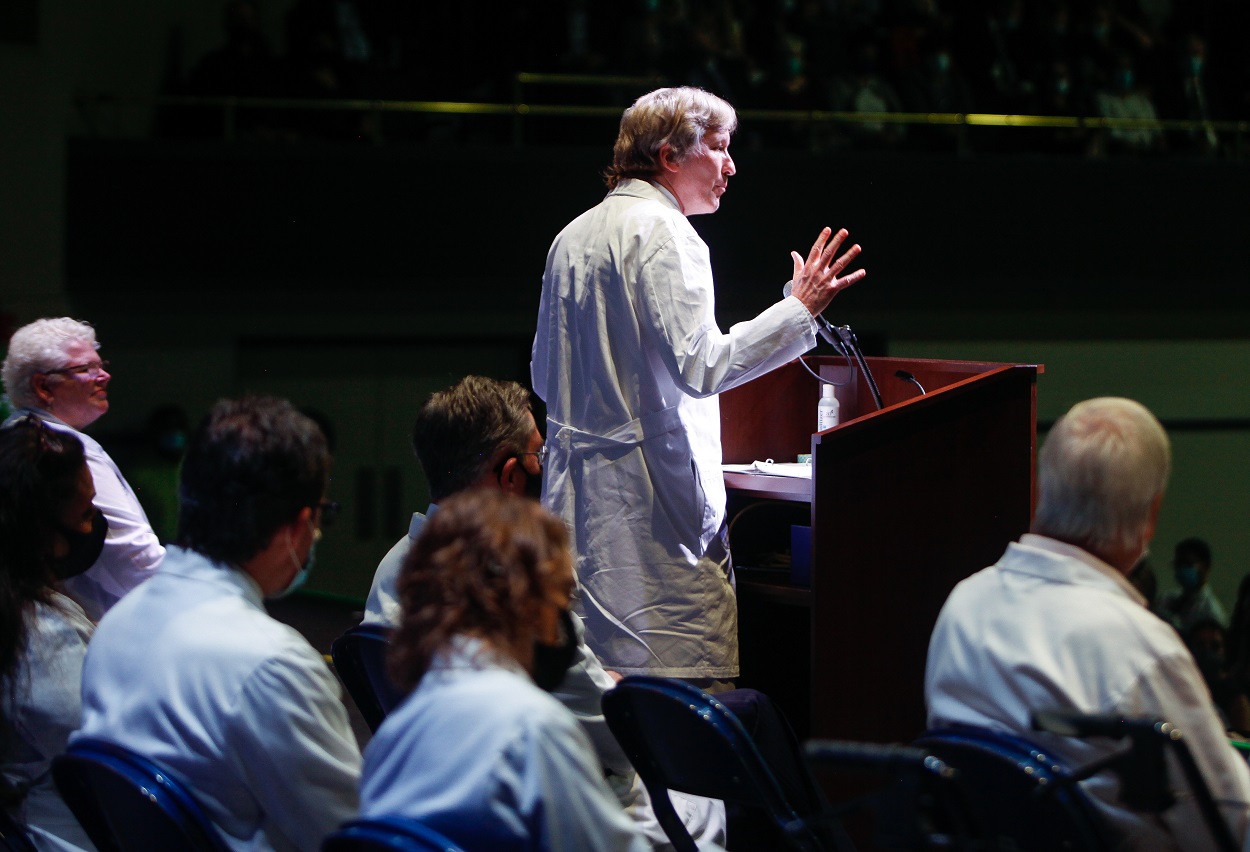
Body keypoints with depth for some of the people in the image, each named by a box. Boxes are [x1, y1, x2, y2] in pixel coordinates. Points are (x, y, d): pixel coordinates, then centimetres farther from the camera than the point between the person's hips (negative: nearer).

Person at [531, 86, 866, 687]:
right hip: (652, 495, -9)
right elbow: (701, 365, -20)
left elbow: (544, 377, 21)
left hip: (578, 497, 9)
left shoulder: (573, 237, 16)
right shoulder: (662, 232, -11)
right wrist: (799, 309, -16)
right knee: (692, 693, -10)